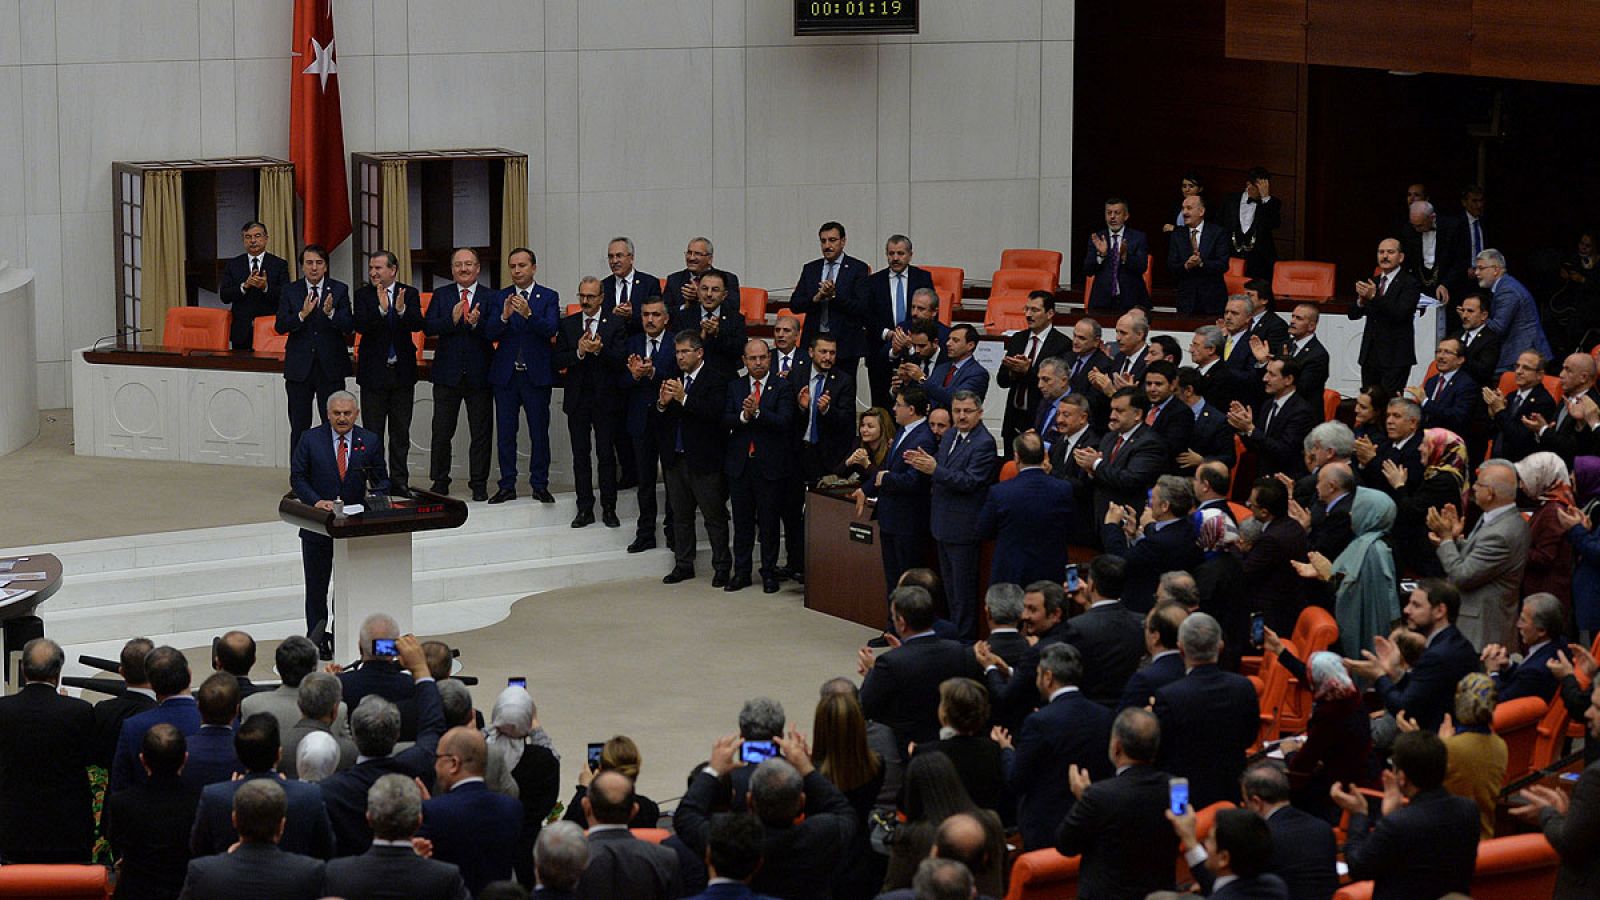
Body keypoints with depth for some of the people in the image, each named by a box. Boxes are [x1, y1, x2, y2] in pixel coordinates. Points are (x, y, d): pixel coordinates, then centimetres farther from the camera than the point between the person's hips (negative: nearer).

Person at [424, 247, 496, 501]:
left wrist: (477, 323, -27)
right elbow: (428, 328, -5)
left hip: (479, 373, -1)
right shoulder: (440, 295, 7)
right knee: (442, 432, 6)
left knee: (481, 433, 3)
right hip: (447, 373, 1)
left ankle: (479, 484, 10)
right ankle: (440, 482, 16)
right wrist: (452, 319, -20)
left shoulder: (491, 297, 2)